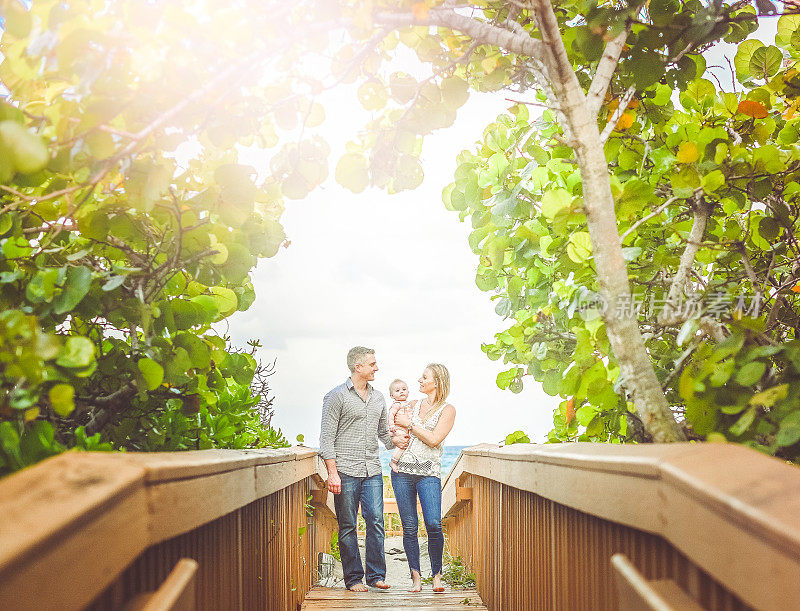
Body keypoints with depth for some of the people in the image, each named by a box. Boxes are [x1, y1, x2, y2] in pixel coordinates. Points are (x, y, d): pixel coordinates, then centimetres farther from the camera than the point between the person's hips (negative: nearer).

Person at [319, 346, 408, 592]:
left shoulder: (378, 398, 15)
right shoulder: (337, 396, -3)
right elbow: (327, 437, -5)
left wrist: (395, 440, 0)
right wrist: (332, 472, -13)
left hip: (372, 471, 5)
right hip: (346, 471, -4)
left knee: (376, 521, -2)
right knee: (347, 526, 1)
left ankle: (376, 575, 7)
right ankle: (353, 578, 9)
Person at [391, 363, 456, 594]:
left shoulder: (447, 410, 2)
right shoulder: (414, 405, 16)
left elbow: (434, 439, -11)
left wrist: (409, 423, -6)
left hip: (429, 473, -4)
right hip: (402, 470, 4)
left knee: (433, 524, -16)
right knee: (409, 527, 1)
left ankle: (436, 574, 1)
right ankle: (416, 577, 8)